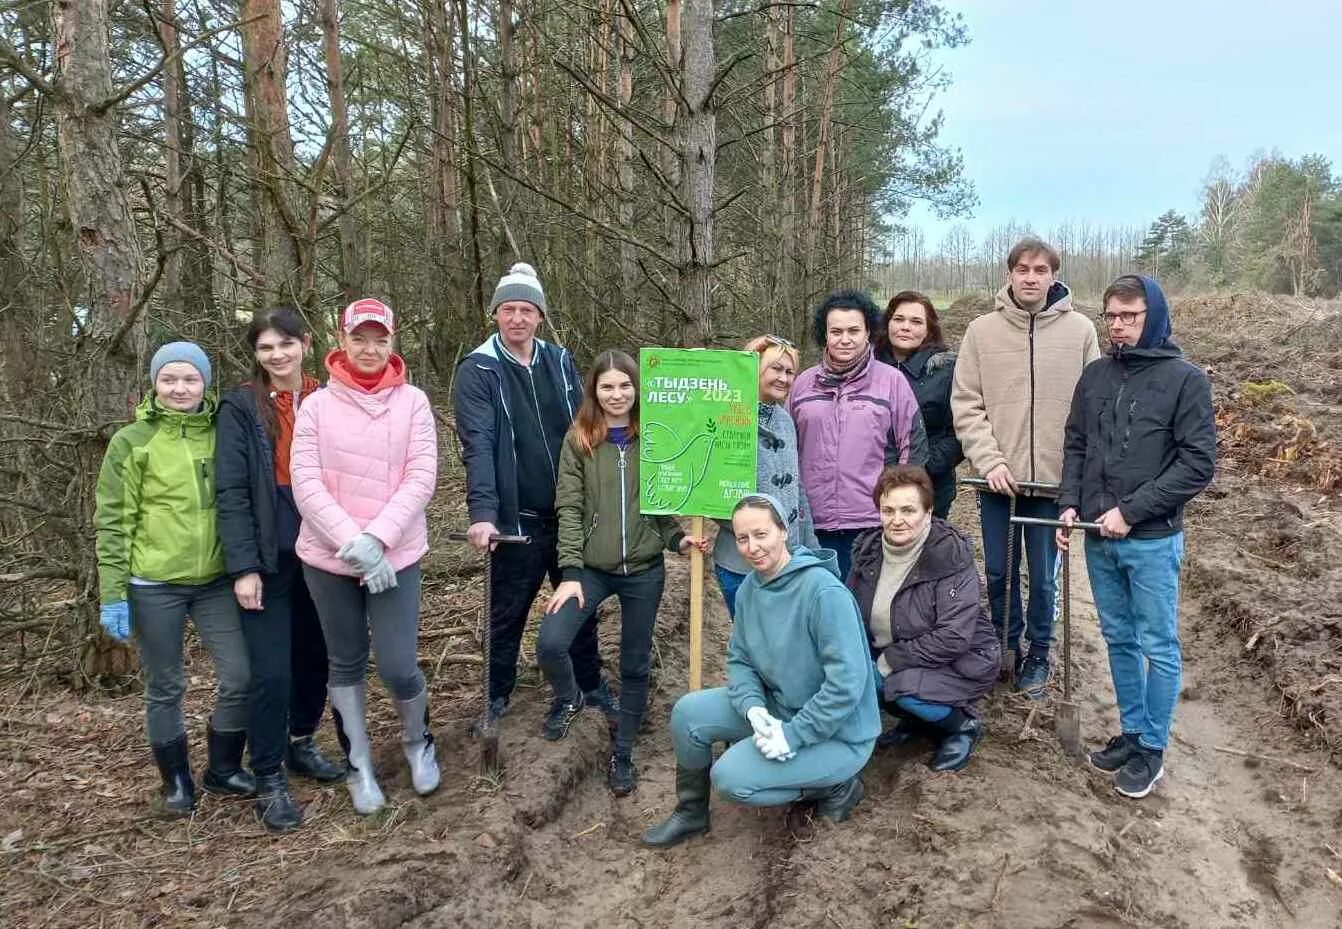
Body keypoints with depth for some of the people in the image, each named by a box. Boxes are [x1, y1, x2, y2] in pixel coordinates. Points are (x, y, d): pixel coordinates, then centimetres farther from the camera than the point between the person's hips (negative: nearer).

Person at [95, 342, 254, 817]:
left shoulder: (221, 433, 3)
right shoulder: (131, 441, -5)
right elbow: (112, 522, -5)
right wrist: (113, 594, -9)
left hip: (216, 580, 3)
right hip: (154, 585, -3)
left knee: (241, 676, 3)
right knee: (165, 688, 9)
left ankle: (224, 768, 25)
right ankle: (176, 779, 29)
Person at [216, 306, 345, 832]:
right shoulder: (240, 408, -5)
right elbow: (231, 492, -9)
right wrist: (243, 566, -15)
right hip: (268, 558, -4)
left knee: (315, 656, 13)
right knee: (272, 670, -2)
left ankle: (301, 744, 35)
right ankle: (269, 780, 13)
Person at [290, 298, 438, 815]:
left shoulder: (412, 403, -2)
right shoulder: (316, 406, -1)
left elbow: (421, 480, -7)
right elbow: (306, 485, -7)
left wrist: (376, 539, -18)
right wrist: (352, 544, -17)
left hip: (396, 557, -1)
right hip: (328, 558, 1)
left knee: (398, 668, -3)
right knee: (346, 664, 13)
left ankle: (418, 742, 29)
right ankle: (359, 766, 31)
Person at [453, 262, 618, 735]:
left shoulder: (559, 361, 5)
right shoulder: (478, 370, -9)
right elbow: (478, 444, -20)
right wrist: (482, 512, -31)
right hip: (517, 518, -4)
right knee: (508, 614, 10)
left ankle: (592, 685, 35)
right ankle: (497, 699, 28)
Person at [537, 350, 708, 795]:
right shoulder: (579, 439, -3)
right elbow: (569, 508, -6)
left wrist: (678, 540, -9)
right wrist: (570, 572, -12)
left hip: (644, 570, 1)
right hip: (592, 568, -1)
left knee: (635, 665, 9)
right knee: (550, 643, -17)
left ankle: (622, 752, 28)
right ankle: (569, 697, 18)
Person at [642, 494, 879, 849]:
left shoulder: (824, 591, -27)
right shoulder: (749, 588, -3)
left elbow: (847, 683, -28)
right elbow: (739, 659, 3)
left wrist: (793, 734, -24)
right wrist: (753, 709, -17)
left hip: (838, 733, -7)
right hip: (776, 708, 7)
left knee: (730, 777, -20)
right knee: (688, 712, -7)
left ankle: (835, 786, 2)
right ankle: (691, 813, 15)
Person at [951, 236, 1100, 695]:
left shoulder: (1080, 330, -2)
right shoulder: (982, 331, -1)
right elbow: (966, 405, -2)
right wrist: (990, 461, -12)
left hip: (1056, 478, -1)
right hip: (998, 480, 1)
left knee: (1043, 576, 11)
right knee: (999, 571, 14)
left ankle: (1038, 652, 31)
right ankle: (1006, 647, 34)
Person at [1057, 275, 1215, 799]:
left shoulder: (1185, 379, -8)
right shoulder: (1095, 377, 7)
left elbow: (1198, 464, -11)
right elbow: (1075, 445, 13)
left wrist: (1131, 511, -16)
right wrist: (1070, 504, -2)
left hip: (1153, 541, -5)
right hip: (1098, 539, 5)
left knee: (1158, 647, 7)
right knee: (1119, 640, 15)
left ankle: (1152, 748, 20)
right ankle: (1132, 732, 30)